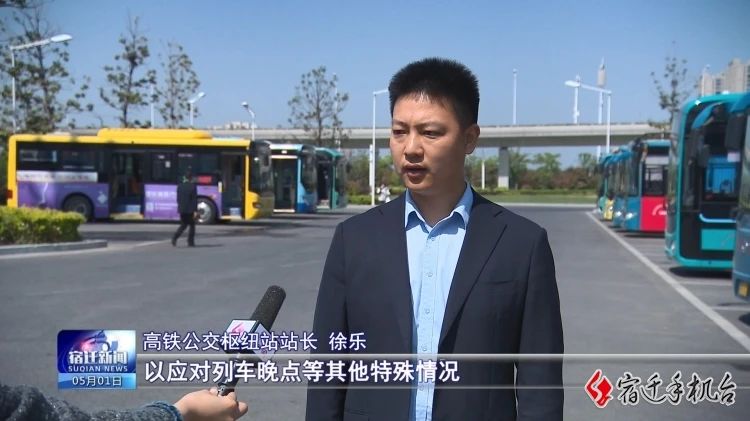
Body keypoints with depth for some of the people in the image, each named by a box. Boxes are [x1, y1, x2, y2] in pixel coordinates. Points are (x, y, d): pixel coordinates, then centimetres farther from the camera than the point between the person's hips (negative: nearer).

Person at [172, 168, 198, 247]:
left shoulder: (180, 186, 4)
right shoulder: (193, 186, -11)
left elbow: (178, 198, 10)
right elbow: (194, 199, -13)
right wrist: (195, 211, -12)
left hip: (181, 209, 5)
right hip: (190, 209, -5)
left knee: (183, 225, 17)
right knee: (192, 225, 9)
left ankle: (175, 237, -5)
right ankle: (190, 242, 8)